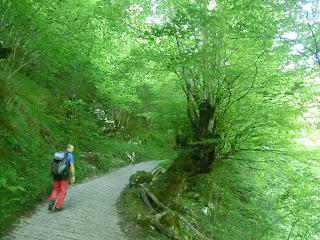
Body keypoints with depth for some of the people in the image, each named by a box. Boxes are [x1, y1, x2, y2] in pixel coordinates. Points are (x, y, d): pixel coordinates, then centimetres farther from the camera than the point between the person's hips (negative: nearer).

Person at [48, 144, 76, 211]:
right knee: (62, 191, 8)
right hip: (64, 175, -5)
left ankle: (52, 201, -6)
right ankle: (58, 206, 10)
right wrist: (73, 177, -10)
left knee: (56, 189, 17)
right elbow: (72, 166, -13)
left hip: (56, 174, 5)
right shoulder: (70, 155, -6)